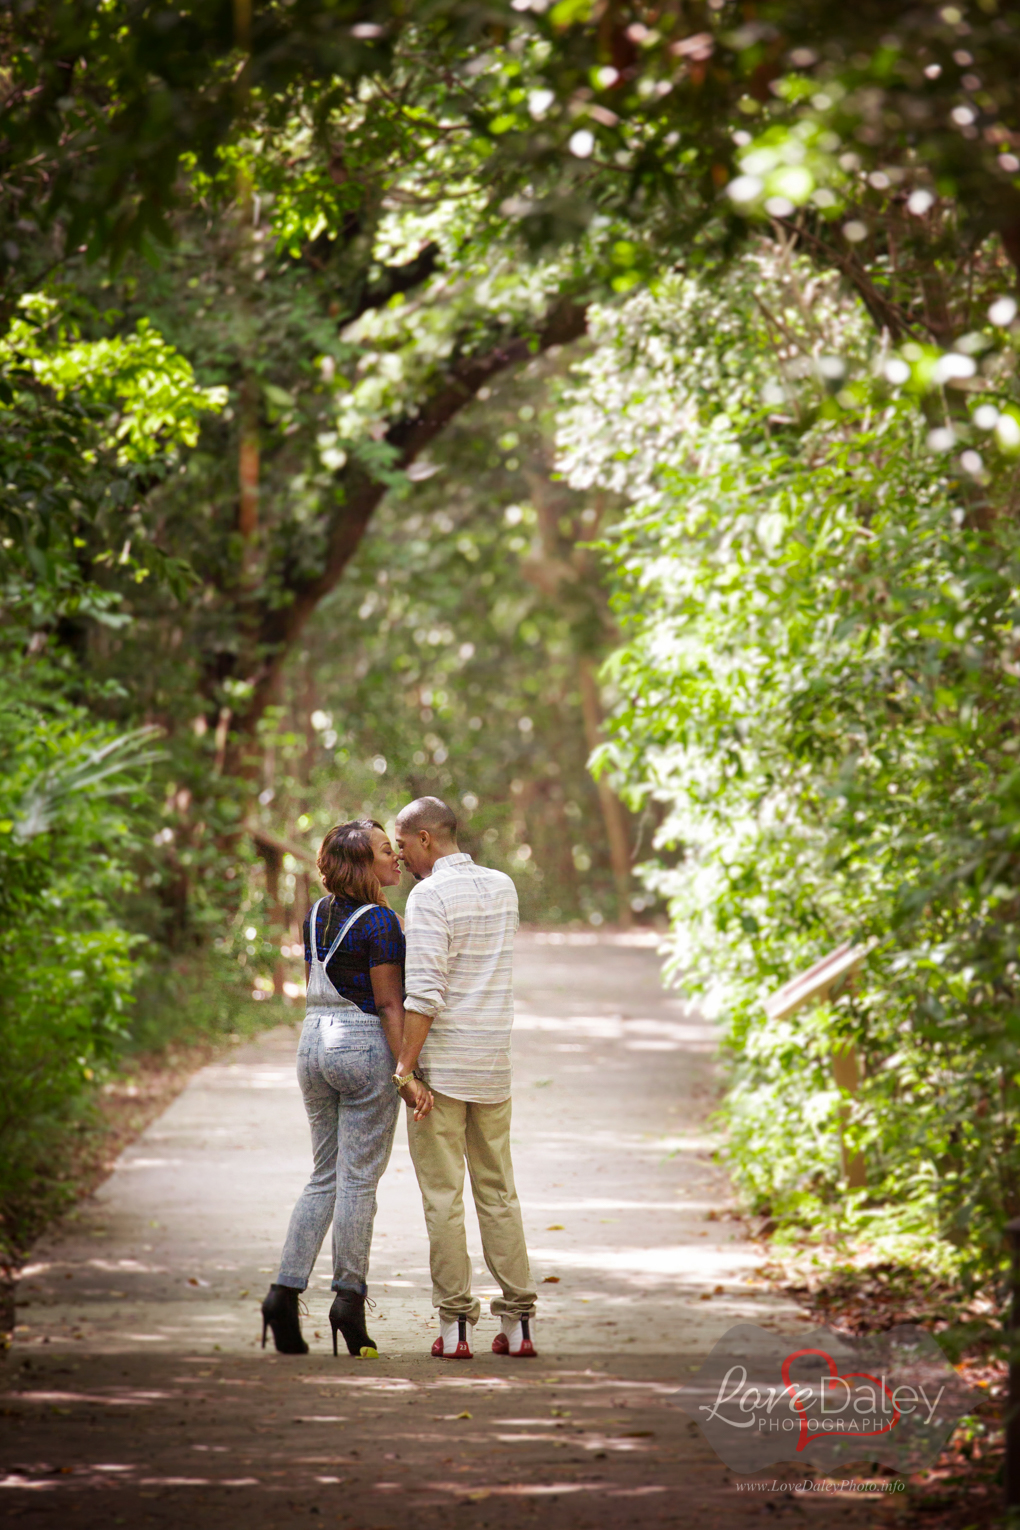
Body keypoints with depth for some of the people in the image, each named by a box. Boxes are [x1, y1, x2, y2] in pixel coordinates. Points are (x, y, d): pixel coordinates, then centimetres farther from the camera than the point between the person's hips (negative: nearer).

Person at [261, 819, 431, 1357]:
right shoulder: (380, 921, -14)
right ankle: (349, 1298, 5)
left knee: (324, 1177, 12)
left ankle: (285, 1291, 2)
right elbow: (389, 1004, -17)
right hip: (366, 1047, -7)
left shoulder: (318, 914, 9)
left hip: (314, 1044, 7)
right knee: (358, 1181, 1)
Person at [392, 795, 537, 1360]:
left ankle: (456, 1324, -1)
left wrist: (404, 1069, -17)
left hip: (441, 1062, -6)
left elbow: (425, 993, -19)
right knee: (498, 1191, 11)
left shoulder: (429, 896, -12)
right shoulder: (503, 888, 10)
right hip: (493, 1061, 7)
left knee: (443, 1195, -1)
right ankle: (517, 1322, 9)